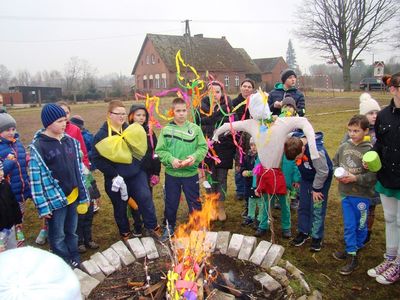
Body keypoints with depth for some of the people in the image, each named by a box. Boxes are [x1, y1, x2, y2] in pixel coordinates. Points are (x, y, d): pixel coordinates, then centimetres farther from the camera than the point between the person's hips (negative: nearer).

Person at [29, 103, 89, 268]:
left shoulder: (71, 142, 2)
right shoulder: (38, 147, -13)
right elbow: (36, 178, -13)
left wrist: (83, 195, 8)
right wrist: (43, 206, -14)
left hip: (73, 196, 5)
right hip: (55, 200, -4)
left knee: (72, 231, 20)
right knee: (58, 235, 12)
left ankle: (74, 258, 37)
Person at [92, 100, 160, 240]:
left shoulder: (130, 129, 4)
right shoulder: (102, 135, -10)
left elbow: (141, 149, 15)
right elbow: (97, 159, -15)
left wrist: (139, 166, 1)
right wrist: (113, 175, -20)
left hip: (136, 175, 3)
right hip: (115, 179, -2)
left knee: (145, 198, -7)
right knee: (120, 207, 12)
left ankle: (152, 227, 12)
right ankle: (125, 233, 33)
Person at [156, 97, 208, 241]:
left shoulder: (195, 128, -2)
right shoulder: (166, 130, -3)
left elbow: (203, 147, -2)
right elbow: (160, 150, -5)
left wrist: (195, 156, -20)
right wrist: (171, 159, -20)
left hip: (191, 173, 0)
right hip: (171, 174, 0)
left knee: (194, 202, 12)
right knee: (171, 202, 15)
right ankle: (169, 227, 36)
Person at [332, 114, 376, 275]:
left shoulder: (369, 150, -15)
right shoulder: (344, 147, 0)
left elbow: (373, 175, -17)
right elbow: (335, 164, 13)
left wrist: (355, 178, -22)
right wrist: (338, 174, -5)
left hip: (361, 195, -4)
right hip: (346, 193, 4)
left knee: (360, 225, 13)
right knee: (349, 225, 12)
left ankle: (356, 247, 32)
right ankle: (351, 254, 25)